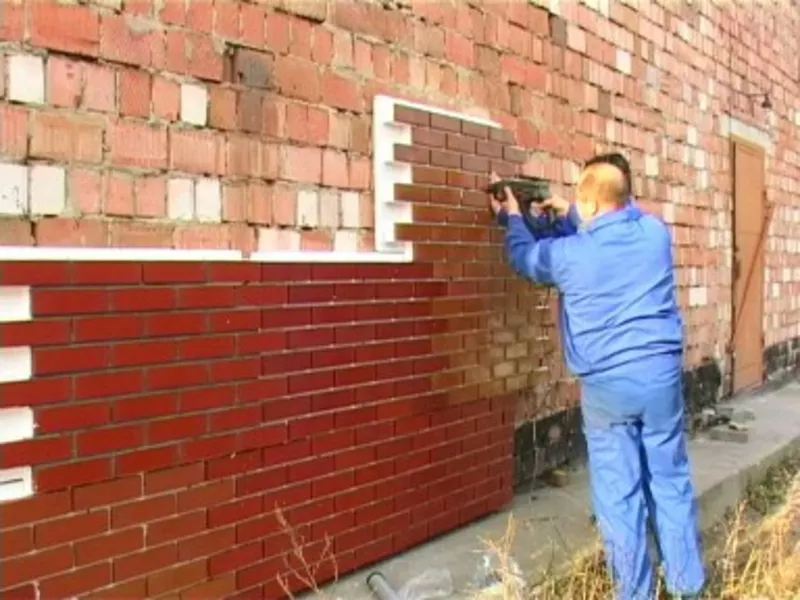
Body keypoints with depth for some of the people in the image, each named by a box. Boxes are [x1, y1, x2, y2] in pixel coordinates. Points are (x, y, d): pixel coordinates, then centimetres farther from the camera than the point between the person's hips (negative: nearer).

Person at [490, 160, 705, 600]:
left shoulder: (570, 253, -8)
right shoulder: (655, 233, 2)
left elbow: (525, 257, 14)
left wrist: (513, 217, 31)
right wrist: (569, 216, 33)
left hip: (606, 386, -4)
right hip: (662, 375, 4)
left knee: (619, 495, 5)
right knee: (671, 481, 13)